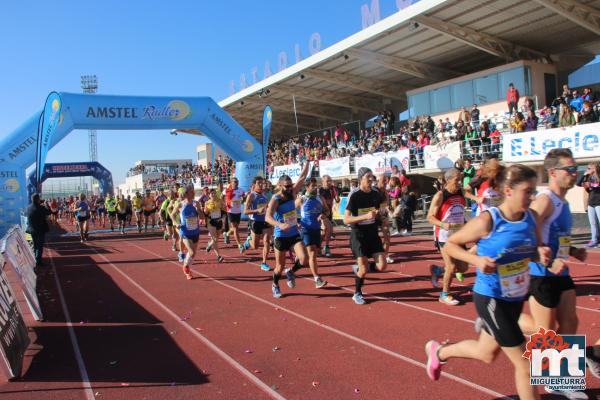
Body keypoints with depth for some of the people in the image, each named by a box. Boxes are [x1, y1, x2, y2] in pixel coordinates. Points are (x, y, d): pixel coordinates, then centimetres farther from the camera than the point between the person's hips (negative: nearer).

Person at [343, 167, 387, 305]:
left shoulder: (376, 194, 2)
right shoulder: (354, 196, -15)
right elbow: (346, 219, -20)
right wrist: (365, 216, -29)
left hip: (373, 233, 5)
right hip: (358, 235, -5)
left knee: (382, 266, -3)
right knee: (364, 269, -4)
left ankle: (358, 268, 24)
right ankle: (357, 294, 22)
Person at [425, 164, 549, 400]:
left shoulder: (532, 217, -4)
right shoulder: (487, 221, -21)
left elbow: (536, 250, 10)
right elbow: (449, 245, -12)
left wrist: (542, 254, -13)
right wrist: (476, 259, -28)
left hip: (516, 298, 7)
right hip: (490, 298, -7)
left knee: (487, 354, 23)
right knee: (524, 362, -2)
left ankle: (438, 352, 47)